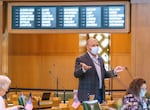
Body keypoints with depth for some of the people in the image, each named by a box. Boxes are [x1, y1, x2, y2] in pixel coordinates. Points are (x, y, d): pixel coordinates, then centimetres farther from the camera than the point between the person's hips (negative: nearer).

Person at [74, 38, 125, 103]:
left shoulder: (100, 59, 17)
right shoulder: (81, 59, -6)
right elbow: (76, 74, -18)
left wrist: (114, 71, 9)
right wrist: (83, 69, -39)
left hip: (100, 93, 7)